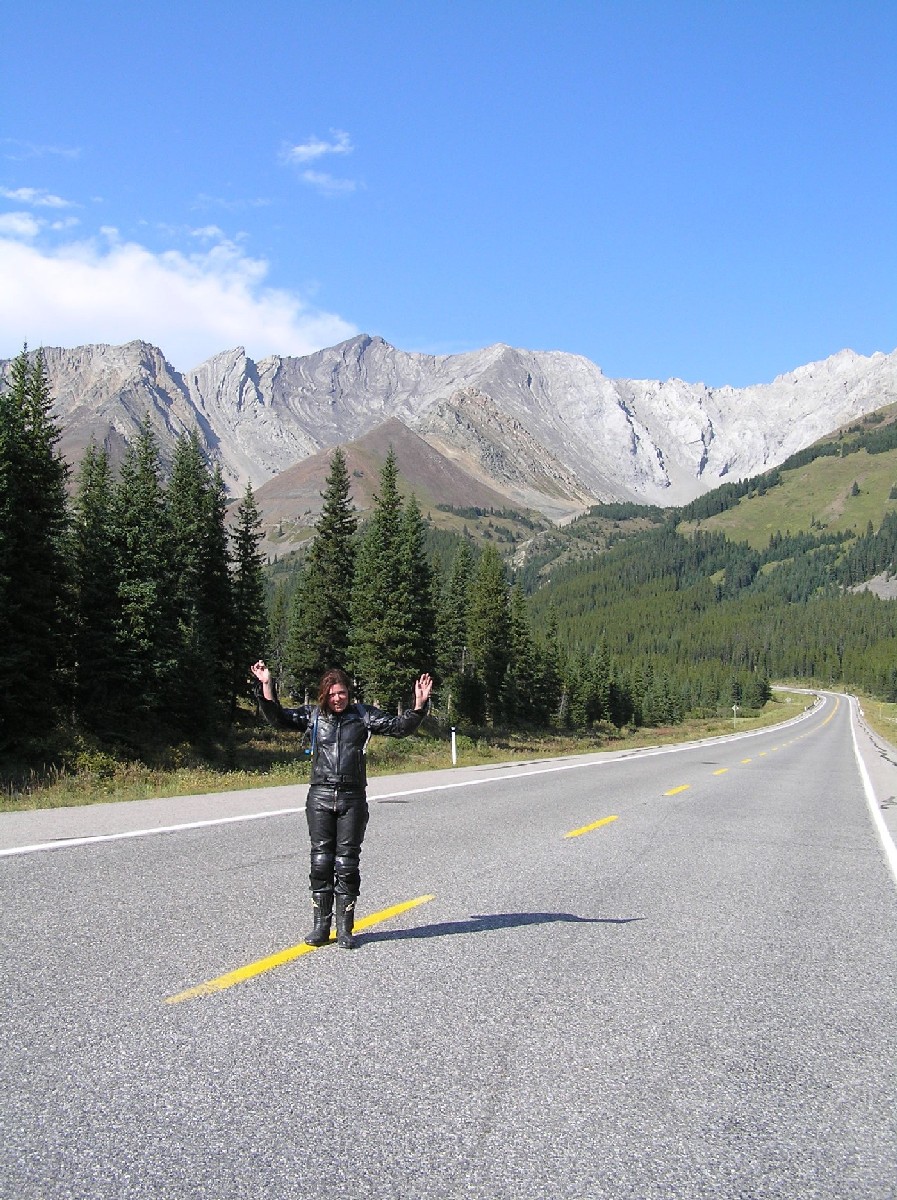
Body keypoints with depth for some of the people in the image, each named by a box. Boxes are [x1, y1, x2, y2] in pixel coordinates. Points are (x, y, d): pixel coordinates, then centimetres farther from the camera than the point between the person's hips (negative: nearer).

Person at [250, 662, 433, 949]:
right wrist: (266, 686, -11)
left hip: (352, 798, -1)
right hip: (320, 796, 1)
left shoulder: (363, 715, 5)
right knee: (321, 861, 2)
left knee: (347, 863, 2)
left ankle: (344, 929, 9)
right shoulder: (312, 715, 7)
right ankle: (320, 926, 11)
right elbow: (278, 717, 2)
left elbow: (398, 727, 0)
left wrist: (419, 705, -15)